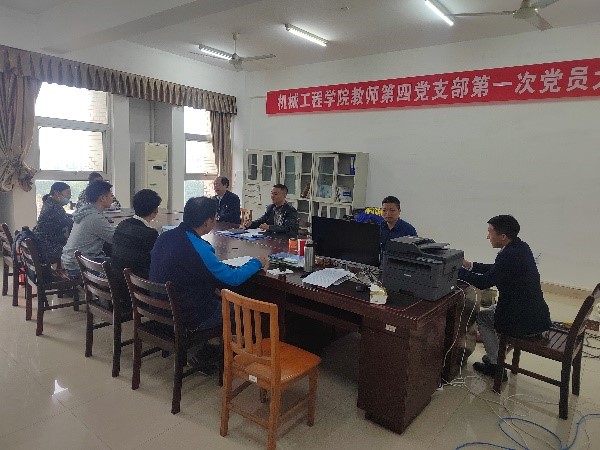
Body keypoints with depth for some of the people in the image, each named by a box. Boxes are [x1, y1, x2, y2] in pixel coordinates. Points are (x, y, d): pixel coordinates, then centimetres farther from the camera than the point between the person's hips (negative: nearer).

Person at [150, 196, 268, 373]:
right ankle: (203, 357, 21)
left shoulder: (164, 237, -2)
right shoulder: (198, 248, -27)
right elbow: (232, 278, -19)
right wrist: (257, 263, -1)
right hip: (185, 317, -8)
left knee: (218, 297, 22)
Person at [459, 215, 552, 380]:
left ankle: (496, 365, 18)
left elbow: (484, 282, -20)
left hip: (525, 324, -9)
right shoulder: (521, 247, 4)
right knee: (491, 310, 27)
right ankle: (494, 357, 35)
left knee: (481, 316, 13)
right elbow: (496, 269, 15)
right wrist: (470, 265, 11)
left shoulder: (509, 255, -25)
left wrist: (458, 269, -10)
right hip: (538, 316, 9)